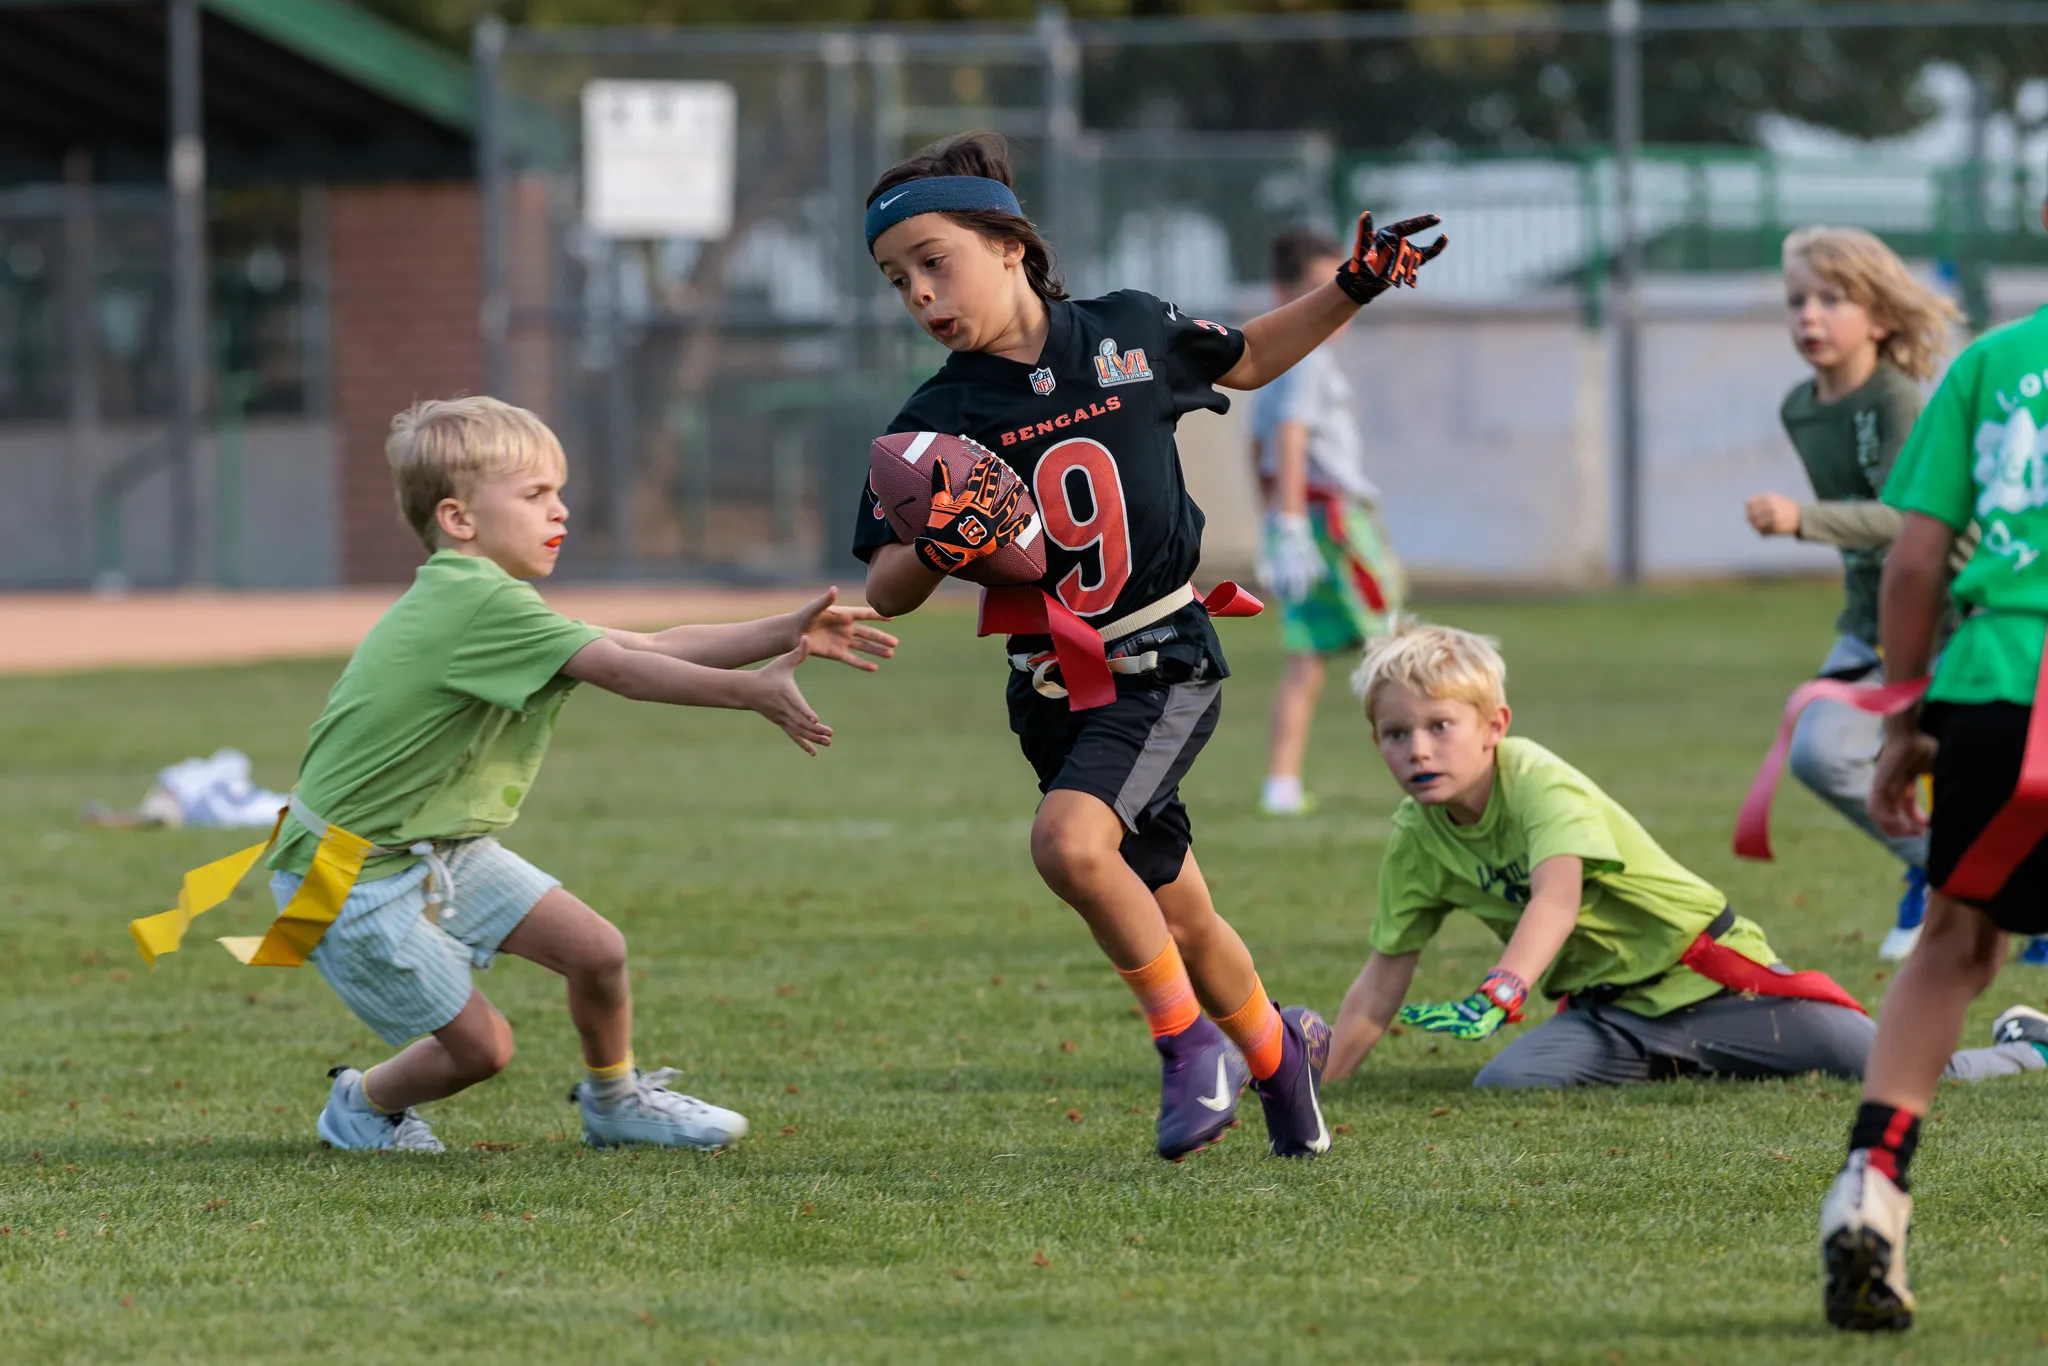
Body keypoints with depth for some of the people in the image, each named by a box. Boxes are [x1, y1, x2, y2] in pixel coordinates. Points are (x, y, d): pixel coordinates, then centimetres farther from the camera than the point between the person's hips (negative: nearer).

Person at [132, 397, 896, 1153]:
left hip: (443, 850, 10)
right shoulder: (481, 603, -25)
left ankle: (615, 1103, 28)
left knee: (597, 952, 3)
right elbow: (620, 670, -29)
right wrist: (753, 693, -26)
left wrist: (786, 635, -4)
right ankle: (362, 1106, 25)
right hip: (354, 874, -10)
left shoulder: (481, 603, 7)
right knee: (481, 1044, -4)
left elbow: (643, 649, 3)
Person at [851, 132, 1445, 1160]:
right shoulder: (937, 422, -4)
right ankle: (1275, 1046, 39)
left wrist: (1354, 288, 8)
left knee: (1069, 841, -28)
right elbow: (886, 592, -4)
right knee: (1177, 918, 10)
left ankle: (1190, 1040, -10)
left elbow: (1246, 361, 19)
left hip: (1164, 662, -3)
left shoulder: (1130, 332, -2)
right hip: (1052, 685, 3)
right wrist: (935, 549, -26)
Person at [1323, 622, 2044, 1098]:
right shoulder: (1416, 838, -3)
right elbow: (1386, 975, 4)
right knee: (1504, 1083, -26)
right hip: (1603, 1010, 5)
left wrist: (1496, 996, -55)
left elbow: (1556, 899, -38)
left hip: (1704, 971, -5)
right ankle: (1675, 1069, 4)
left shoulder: (1539, 781, -21)